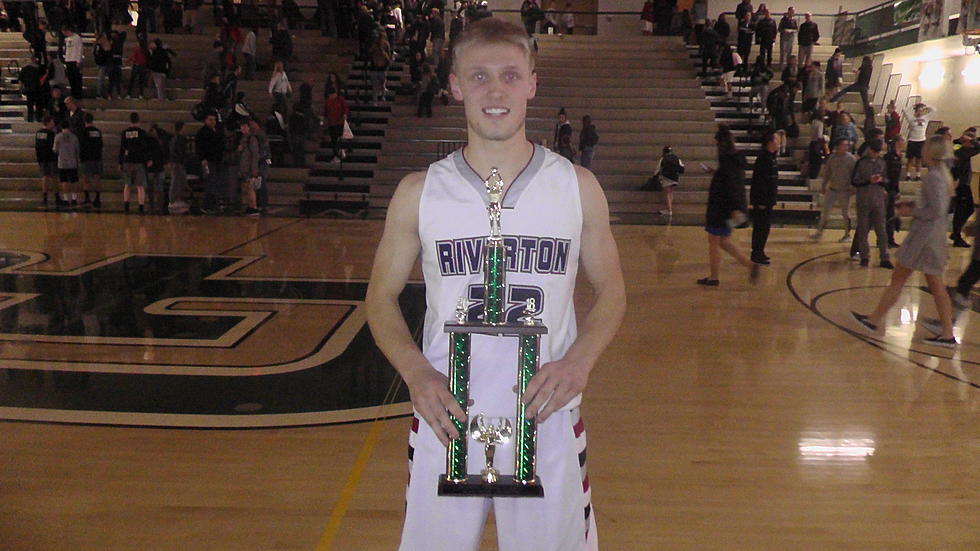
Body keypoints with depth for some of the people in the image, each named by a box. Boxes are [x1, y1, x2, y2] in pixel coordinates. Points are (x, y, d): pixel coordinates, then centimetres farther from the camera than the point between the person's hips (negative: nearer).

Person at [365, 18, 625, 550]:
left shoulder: (577, 187, -1)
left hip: (548, 419, 0)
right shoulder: (418, 192, -1)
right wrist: (415, 371, -12)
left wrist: (580, 358, -11)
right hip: (446, 420, 0)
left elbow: (610, 290, 8)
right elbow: (382, 297, 6)